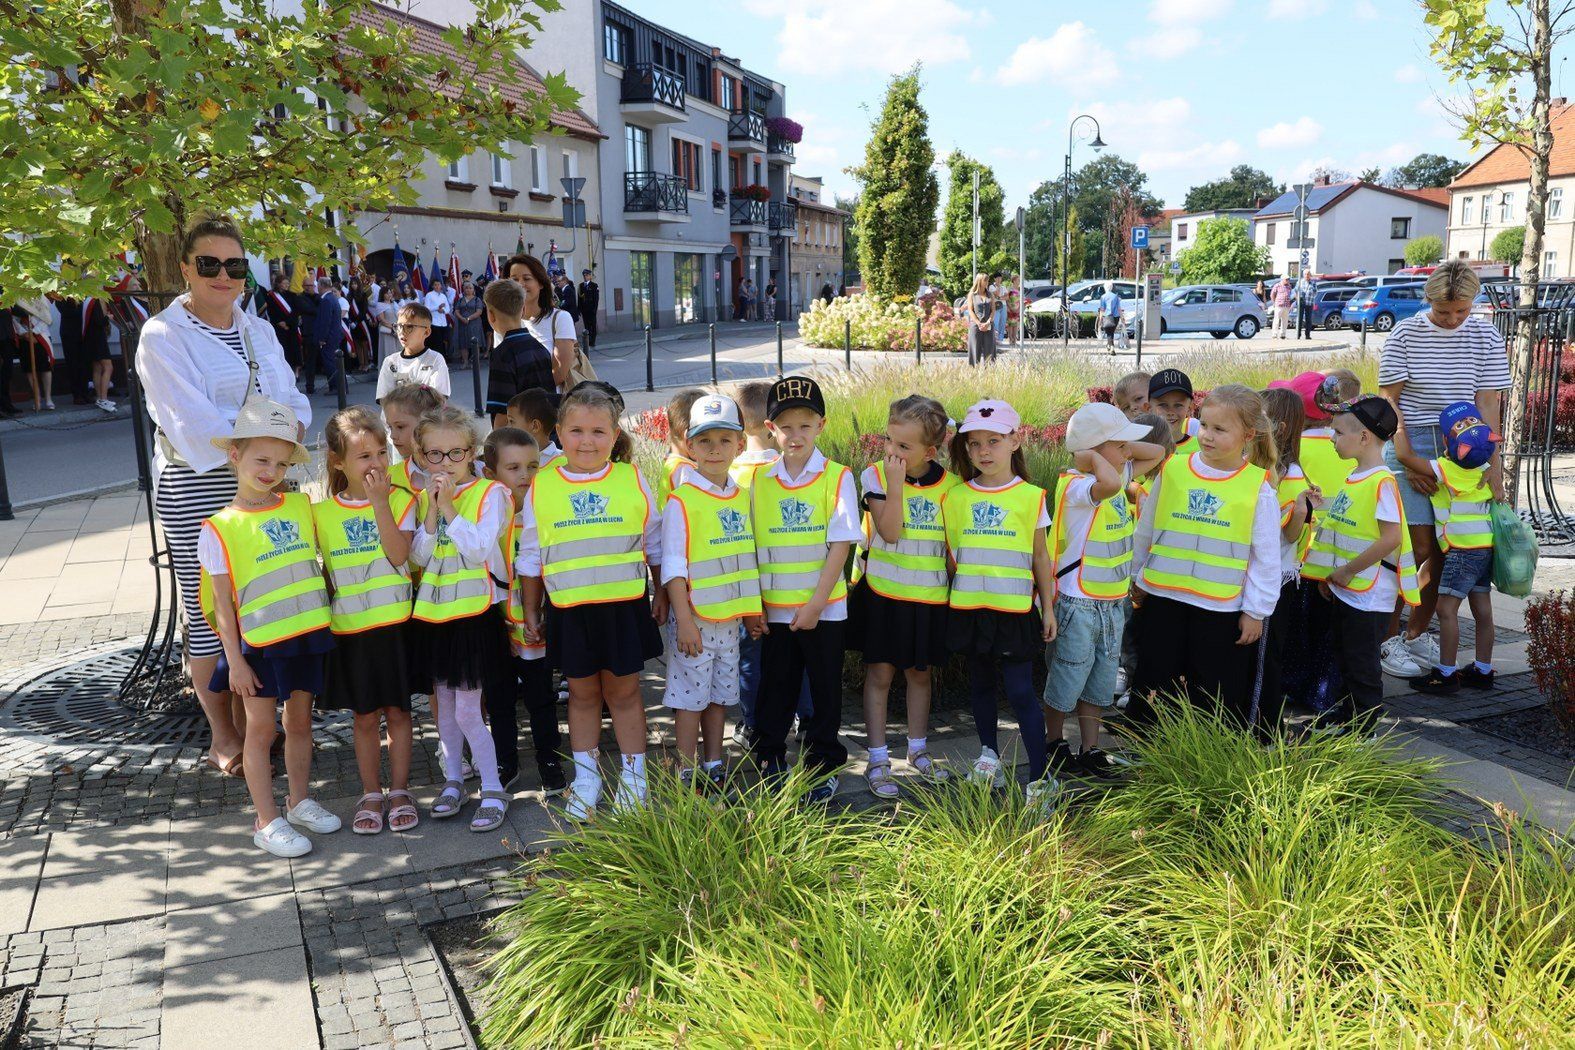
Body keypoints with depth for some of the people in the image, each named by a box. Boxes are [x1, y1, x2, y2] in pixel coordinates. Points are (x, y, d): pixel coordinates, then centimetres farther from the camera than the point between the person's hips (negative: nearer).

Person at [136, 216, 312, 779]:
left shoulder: (259, 330, 14)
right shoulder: (163, 336, -5)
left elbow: (291, 399, 9)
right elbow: (193, 420, -16)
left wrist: (289, 431, -13)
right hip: (197, 490, -5)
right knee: (208, 611, 0)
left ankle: (248, 721, 24)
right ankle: (223, 738, 14)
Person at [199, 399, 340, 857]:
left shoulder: (301, 506, 3)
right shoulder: (220, 529, -9)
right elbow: (223, 602, -8)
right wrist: (235, 660, -9)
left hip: (307, 634, 4)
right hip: (258, 642, -4)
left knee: (300, 720, 16)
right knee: (261, 729, 6)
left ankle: (300, 801, 33)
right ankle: (267, 821, 17)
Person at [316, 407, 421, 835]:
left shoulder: (400, 500, -5)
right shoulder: (323, 512, 1)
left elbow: (399, 555, -19)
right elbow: (325, 569, 10)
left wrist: (380, 503, -24)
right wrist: (322, 618, 3)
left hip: (395, 623, -1)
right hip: (350, 629, 2)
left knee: (397, 711, 7)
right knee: (365, 716, 10)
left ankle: (399, 791, 20)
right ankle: (371, 794, 24)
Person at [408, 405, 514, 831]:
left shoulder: (488, 493, -8)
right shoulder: (421, 498, 7)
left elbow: (479, 549, -19)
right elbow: (419, 557, 1)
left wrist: (450, 508, -20)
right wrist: (431, 513, -10)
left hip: (474, 611, -6)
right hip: (433, 612, 6)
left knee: (467, 711, -5)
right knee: (443, 704, 16)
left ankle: (493, 790, 9)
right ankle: (453, 780, 31)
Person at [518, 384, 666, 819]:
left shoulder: (632, 480, -1)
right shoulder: (541, 488, 0)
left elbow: (655, 545, 9)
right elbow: (530, 556, 8)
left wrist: (661, 593, 9)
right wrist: (530, 611, 10)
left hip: (624, 606, -1)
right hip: (568, 612, 1)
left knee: (623, 691, 8)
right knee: (582, 693, 12)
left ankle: (633, 776, 22)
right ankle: (585, 778, 27)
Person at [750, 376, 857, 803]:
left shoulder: (837, 478, -6)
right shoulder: (759, 480, 2)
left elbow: (841, 544, -9)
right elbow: (748, 544, 5)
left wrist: (815, 603, -14)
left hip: (824, 608, -2)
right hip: (773, 610, 2)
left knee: (824, 691, 9)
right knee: (774, 690, 11)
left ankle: (823, 768, 24)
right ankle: (771, 765, 26)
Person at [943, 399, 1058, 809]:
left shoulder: (1030, 496, -2)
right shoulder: (955, 497, 3)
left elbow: (1040, 557, 4)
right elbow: (948, 552, 9)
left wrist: (1048, 608, 6)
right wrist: (947, 599, 4)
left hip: (1014, 609, -3)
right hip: (969, 607, 3)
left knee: (1020, 691, -5)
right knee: (980, 683, 16)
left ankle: (1041, 778, 3)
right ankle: (990, 757, 34)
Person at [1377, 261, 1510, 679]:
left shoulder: (1485, 336, 5)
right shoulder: (1405, 335, -2)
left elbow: (1489, 402, 1)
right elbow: (1390, 401, -4)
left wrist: (1492, 461, -7)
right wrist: (1409, 460, -10)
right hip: (1411, 445, -3)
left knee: (1447, 549, 5)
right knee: (1417, 548, -8)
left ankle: (1416, 633, 21)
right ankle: (1386, 638, 4)